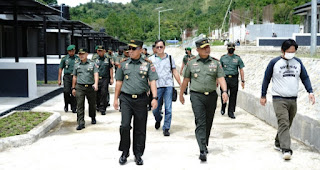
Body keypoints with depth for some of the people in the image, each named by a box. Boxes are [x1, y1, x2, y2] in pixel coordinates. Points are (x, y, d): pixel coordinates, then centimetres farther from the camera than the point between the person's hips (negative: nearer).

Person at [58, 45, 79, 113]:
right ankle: (66, 105, 10)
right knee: (66, 91, -12)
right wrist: (59, 79, 5)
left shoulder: (78, 58, 9)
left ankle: (74, 108, 10)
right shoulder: (64, 58, 8)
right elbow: (60, 69, 10)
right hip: (67, 77, -1)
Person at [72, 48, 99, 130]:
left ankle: (93, 118, 36)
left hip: (90, 87, -1)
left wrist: (96, 84, -23)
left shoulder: (92, 64, 5)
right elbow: (74, 77, 18)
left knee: (92, 104, 11)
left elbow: (96, 74, -7)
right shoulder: (76, 65, 13)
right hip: (79, 87, 1)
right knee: (80, 105, -7)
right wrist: (73, 88, 16)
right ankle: (81, 123, -6)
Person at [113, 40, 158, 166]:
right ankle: (124, 153, 8)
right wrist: (116, 98, 11)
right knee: (125, 125, -10)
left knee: (140, 128, 5)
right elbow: (119, 82, 13)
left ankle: (138, 154, 18)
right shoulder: (124, 64, 8)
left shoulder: (147, 64, 3)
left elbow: (152, 81, -1)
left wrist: (155, 98, -11)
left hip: (141, 99, 0)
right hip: (126, 99, 0)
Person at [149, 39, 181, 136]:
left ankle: (166, 128, 9)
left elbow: (175, 72, 12)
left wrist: (181, 85, 9)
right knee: (155, 109, 4)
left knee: (168, 109, -3)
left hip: (168, 86, 0)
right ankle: (158, 120, 36)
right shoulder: (151, 59, 6)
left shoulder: (170, 58, 10)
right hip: (156, 86, 0)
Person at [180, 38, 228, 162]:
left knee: (208, 122, 12)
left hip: (211, 96, 2)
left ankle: (205, 145, 32)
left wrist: (224, 91, -18)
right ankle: (202, 151, -17)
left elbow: (221, 78, -1)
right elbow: (185, 80, 12)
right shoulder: (191, 63, 5)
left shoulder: (215, 62, 7)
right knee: (200, 122, -12)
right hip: (197, 96, -2)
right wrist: (181, 94, 17)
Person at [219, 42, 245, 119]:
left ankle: (231, 112, 11)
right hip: (225, 78, 0)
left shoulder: (238, 58, 7)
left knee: (233, 96, 2)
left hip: (234, 79, 1)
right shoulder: (223, 58, 8)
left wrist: (242, 81, -1)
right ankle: (223, 108, 23)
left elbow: (241, 70, 6)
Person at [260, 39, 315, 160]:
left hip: (293, 100, 5)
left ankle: (278, 143, 29)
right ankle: (286, 150, -19)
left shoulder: (298, 62, 9)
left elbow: (305, 77, 13)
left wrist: (310, 92, -1)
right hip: (279, 99, -5)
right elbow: (266, 79, 4)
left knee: (287, 124, 12)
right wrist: (263, 96, 7)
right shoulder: (274, 63, -3)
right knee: (283, 123, -15)